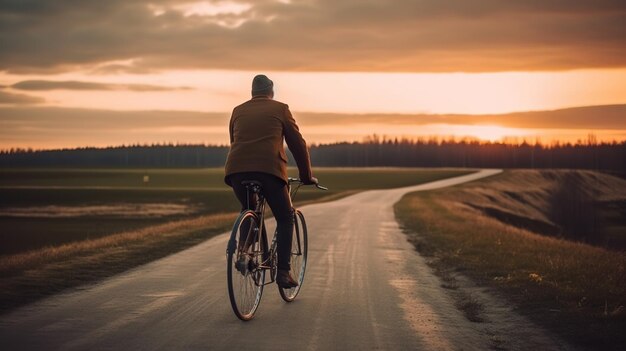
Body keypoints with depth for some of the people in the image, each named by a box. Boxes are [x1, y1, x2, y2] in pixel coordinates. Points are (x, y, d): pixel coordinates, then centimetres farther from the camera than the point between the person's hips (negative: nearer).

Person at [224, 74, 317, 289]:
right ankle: (283, 272, 0)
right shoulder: (280, 109, 15)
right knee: (285, 219, 12)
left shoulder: (238, 111, 25)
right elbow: (297, 144, 14)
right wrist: (307, 176, 23)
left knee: (248, 211, 30)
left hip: (236, 169, 3)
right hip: (269, 169, -3)